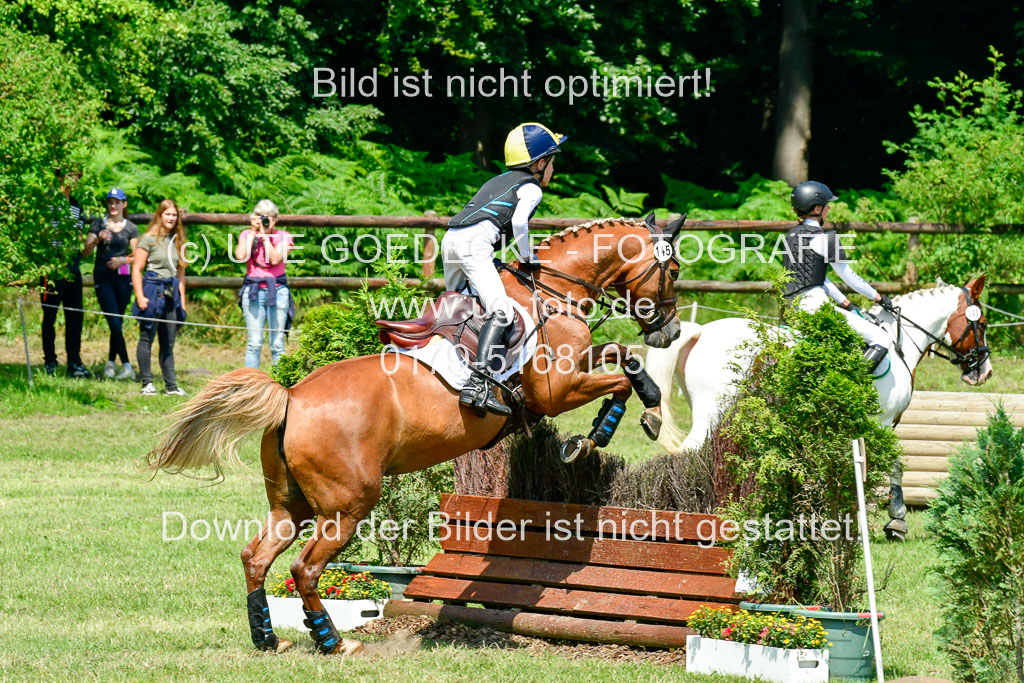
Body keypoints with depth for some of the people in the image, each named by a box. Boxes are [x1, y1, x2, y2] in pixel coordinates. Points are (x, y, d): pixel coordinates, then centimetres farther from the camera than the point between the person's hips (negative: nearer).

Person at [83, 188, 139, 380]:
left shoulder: (131, 228, 8)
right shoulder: (98, 224, 5)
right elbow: (86, 252, 1)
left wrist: (123, 260, -12)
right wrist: (98, 239, -17)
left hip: (123, 277, 2)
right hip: (103, 277, -2)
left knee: (118, 322, 3)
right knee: (114, 322, -12)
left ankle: (111, 363, 17)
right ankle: (126, 366, -16)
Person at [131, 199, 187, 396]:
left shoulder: (177, 241, 14)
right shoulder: (149, 239, -4)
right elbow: (137, 269, -7)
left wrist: (182, 299, 15)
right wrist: (140, 297, -14)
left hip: (171, 294, 6)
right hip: (152, 291, -6)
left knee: (168, 343, 8)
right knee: (147, 338, -1)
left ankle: (171, 385, 10)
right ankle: (147, 384, 1)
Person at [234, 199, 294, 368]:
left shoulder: (283, 237, 5)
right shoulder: (247, 235, 8)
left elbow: (275, 259, -12)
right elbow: (241, 256, -10)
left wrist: (265, 234, -9)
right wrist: (253, 232, -4)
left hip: (277, 291, 0)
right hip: (253, 291, 0)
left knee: (277, 344, 1)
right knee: (254, 343, -5)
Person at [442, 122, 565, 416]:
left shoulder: (497, 181, 31)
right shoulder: (531, 188, 7)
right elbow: (519, 221, -10)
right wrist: (526, 258, 2)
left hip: (450, 238, 9)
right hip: (475, 244, -9)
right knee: (500, 312, -18)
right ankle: (478, 383, -35)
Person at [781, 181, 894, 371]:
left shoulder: (791, 236, 16)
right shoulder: (824, 238, -9)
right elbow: (848, 276, -2)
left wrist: (846, 303, 24)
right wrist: (878, 297, 12)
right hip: (815, 304, -9)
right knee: (881, 340, -10)